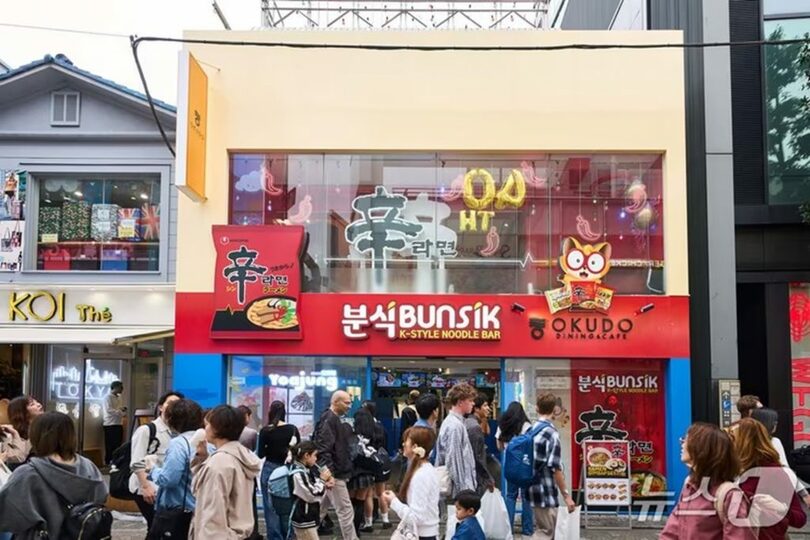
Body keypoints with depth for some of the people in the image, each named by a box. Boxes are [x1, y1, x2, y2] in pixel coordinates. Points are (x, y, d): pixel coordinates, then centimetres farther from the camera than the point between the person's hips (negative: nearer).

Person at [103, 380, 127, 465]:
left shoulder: (120, 398, 17)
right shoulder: (108, 397, -8)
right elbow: (109, 410, -18)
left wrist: (123, 409, 1)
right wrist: (121, 412, -18)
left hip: (119, 424, 8)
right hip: (110, 424, -8)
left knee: (118, 445, 8)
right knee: (110, 446, -4)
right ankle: (108, 463, 2)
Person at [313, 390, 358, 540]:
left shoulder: (333, 419, 15)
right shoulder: (329, 420, -17)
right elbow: (324, 448, -25)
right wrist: (328, 472, -29)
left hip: (333, 471, 10)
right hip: (334, 474, -10)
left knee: (320, 509, 16)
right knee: (345, 510, -5)